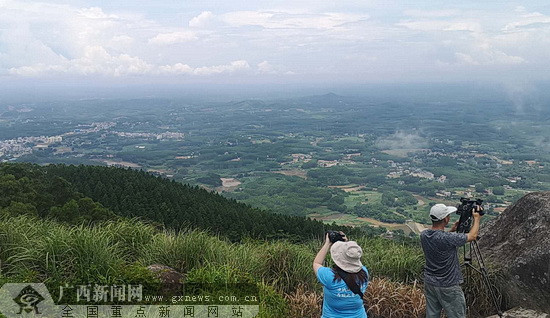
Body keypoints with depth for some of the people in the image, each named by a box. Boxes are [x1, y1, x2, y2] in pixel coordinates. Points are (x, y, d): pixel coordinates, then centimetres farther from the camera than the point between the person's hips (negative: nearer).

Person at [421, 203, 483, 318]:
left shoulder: (424, 235, -7)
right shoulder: (448, 238, -26)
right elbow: (472, 236, -9)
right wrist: (477, 219, 5)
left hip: (429, 283, 6)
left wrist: (452, 230, 10)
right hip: (448, 287, -6)